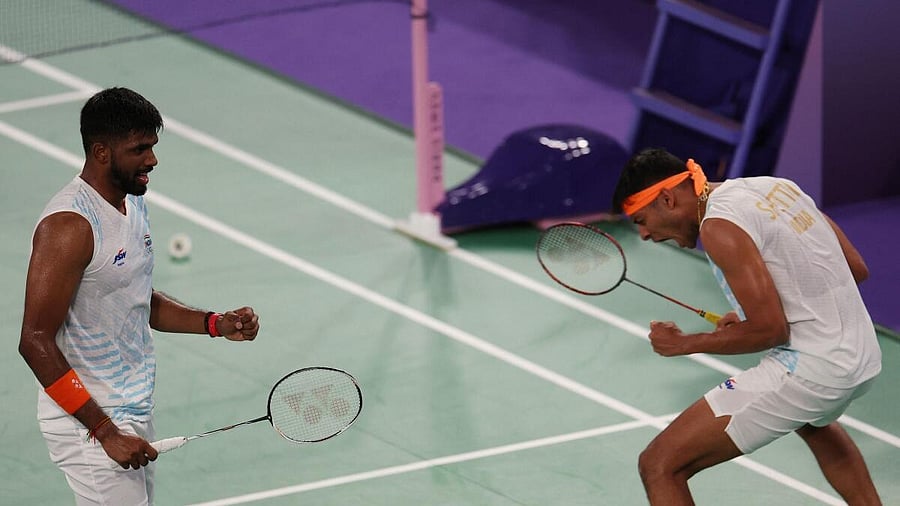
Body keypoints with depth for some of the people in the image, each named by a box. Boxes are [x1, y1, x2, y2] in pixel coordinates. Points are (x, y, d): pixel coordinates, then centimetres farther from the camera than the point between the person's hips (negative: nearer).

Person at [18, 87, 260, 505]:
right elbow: (35, 342, -23)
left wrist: (216, 324, 6)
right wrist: (105, 431, -24)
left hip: (133, 413, 9)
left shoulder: (133, 205, 9)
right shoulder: (69, 226, -20)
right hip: (88, 424, -9)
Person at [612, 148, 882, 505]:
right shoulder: (775, 186, 10)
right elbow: (856, 268, 14)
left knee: (659, 466, -8)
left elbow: (771, 330, -18)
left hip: (806, 371, -9)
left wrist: (685, 344, -5)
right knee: (814, 423, 46)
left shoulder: (720, 227, -16)